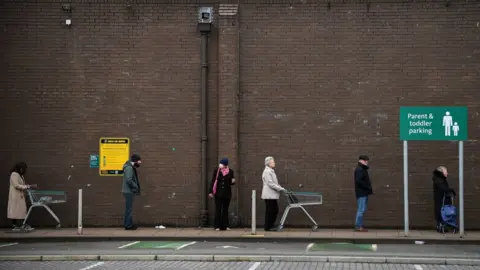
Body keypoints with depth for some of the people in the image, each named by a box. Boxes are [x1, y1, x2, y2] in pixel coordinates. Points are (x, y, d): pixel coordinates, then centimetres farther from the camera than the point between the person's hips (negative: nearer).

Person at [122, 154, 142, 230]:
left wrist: (136, 187, 6)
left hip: (129, 191, 10)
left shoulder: (131, 167, 14)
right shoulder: (129, 168, -17)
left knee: (129, 209, 14)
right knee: (129, 209, -4)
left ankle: (129, 224, 20)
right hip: (128, 191, -10)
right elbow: (129, 180, -26)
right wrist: (136, 186, -14)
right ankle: (128, 225, 0)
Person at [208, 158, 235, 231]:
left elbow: (231, 182, 9)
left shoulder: (230, 171, 0)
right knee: (218, 210, 0)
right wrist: (211, 191, -3)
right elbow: (213, 181, 1)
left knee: (225, 210, 7)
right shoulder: (216, 170, -2)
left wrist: (233, 181, -15)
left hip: (227, 194, 1)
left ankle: (225, 226, 12)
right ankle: (217, 226, 4)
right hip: (218, 193, -1)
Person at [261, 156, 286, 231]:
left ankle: (270, 225, 18)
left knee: (275, 210, 10)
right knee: (270, 211, -4)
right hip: (269, 195, -10)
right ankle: (268, 227, 3)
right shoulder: (267, 171, -13)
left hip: (273, 195, 10)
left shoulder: (271, 171, 18)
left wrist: (281, 188, 10)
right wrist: (280, 188, -17)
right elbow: (270, 183, -19)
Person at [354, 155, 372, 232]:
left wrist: (369, 188, 7)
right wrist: (368, 187, -18)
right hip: (361, 193, -10)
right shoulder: (359, 169, -13)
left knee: (362, 210, 11)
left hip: (364, 193, 10)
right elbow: (359, 181, -23)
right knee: (361, 210, -9)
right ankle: (358, 226, -7)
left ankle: (359, 226, 15)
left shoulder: (363, 169, 20)